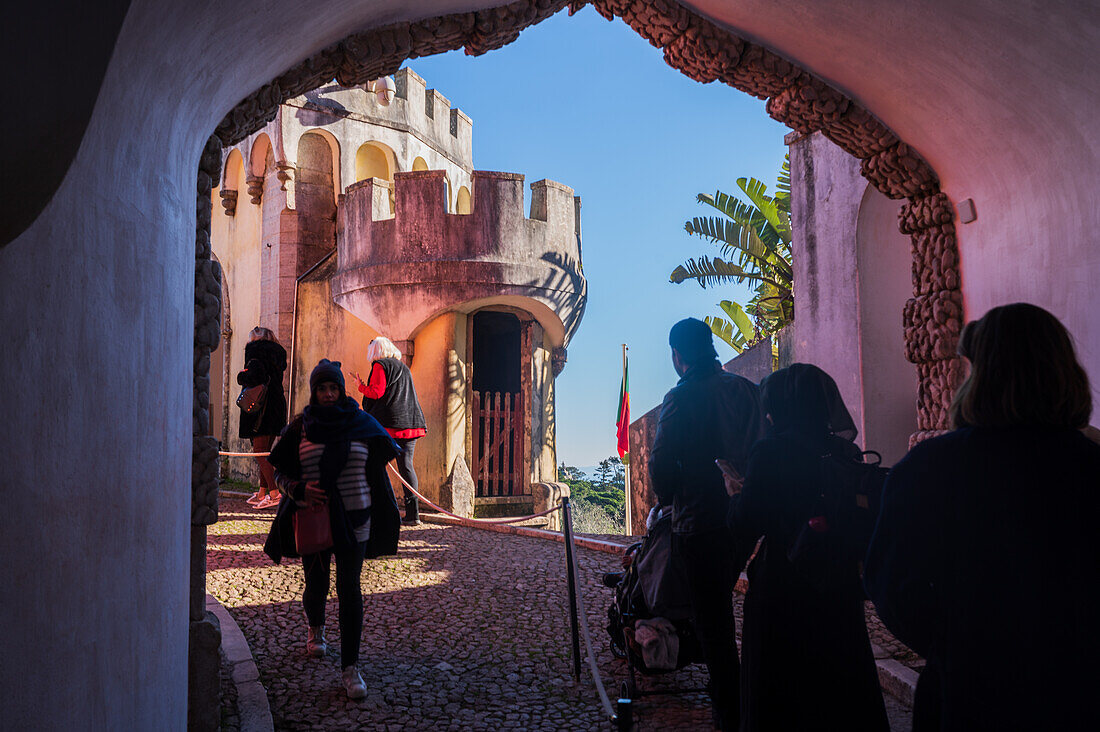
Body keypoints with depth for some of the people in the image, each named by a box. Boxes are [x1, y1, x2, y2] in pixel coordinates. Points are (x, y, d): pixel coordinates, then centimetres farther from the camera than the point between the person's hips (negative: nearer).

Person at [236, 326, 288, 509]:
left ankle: (274, 492, -15)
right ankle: (262, 493, 18)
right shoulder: (277, 353, 15)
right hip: (277, 408, 8)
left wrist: (241, 376, -3)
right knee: (265, 451, 14)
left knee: (259, 451, -7)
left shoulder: (255, 351, -6)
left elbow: (256, 375, -21)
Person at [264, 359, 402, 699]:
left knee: (349, 589, -6)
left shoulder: (361, 423, 2)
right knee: (316, 585, 11)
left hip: (353, 520, 0)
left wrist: (377, 514, 9)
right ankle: (315, 628, 46)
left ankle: (351, 667, 0)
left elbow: (377, 466, 11)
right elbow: (281, 473, 4)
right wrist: (299, 489, -17)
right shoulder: (299, 427, 1)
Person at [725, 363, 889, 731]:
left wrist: (736, 493, 2)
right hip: (839, 589, 5)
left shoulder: (769, 452, -17)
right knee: (840, 687, 20)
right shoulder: (846, 451, 0)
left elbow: (744, 526, -16)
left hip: (783, 590, -5)